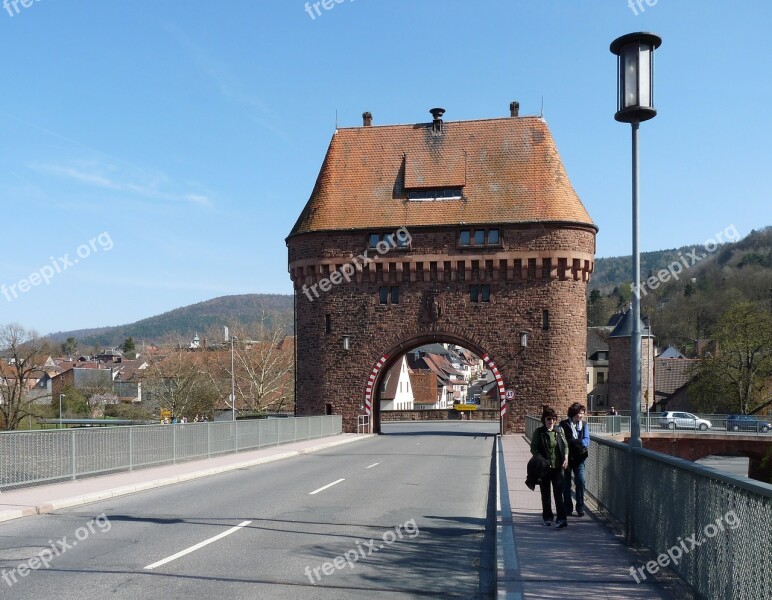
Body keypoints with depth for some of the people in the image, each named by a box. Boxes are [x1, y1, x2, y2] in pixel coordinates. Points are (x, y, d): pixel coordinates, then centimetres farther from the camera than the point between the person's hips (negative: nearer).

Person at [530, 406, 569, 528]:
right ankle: (547, 518, 22)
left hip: (558, 467, 1)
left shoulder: (559, 430, 3)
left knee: (558, 493, -6)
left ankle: (561, 519, -9)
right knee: (545, 494, 10)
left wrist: (566, 459, -3)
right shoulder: (539, 432, -4)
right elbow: (533, 449, -2)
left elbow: (565, 445, 12)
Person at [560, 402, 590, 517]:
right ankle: (567, 508, 16)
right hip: (566, 457, -2)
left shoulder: (584, 425, 6)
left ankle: (580, 508, 5)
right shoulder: (563, 425, -3)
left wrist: (574, 442, -20)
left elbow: (586, 440, -2)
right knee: (566, 484, 6)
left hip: (579, 458, 2)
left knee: (580, 482, -5)